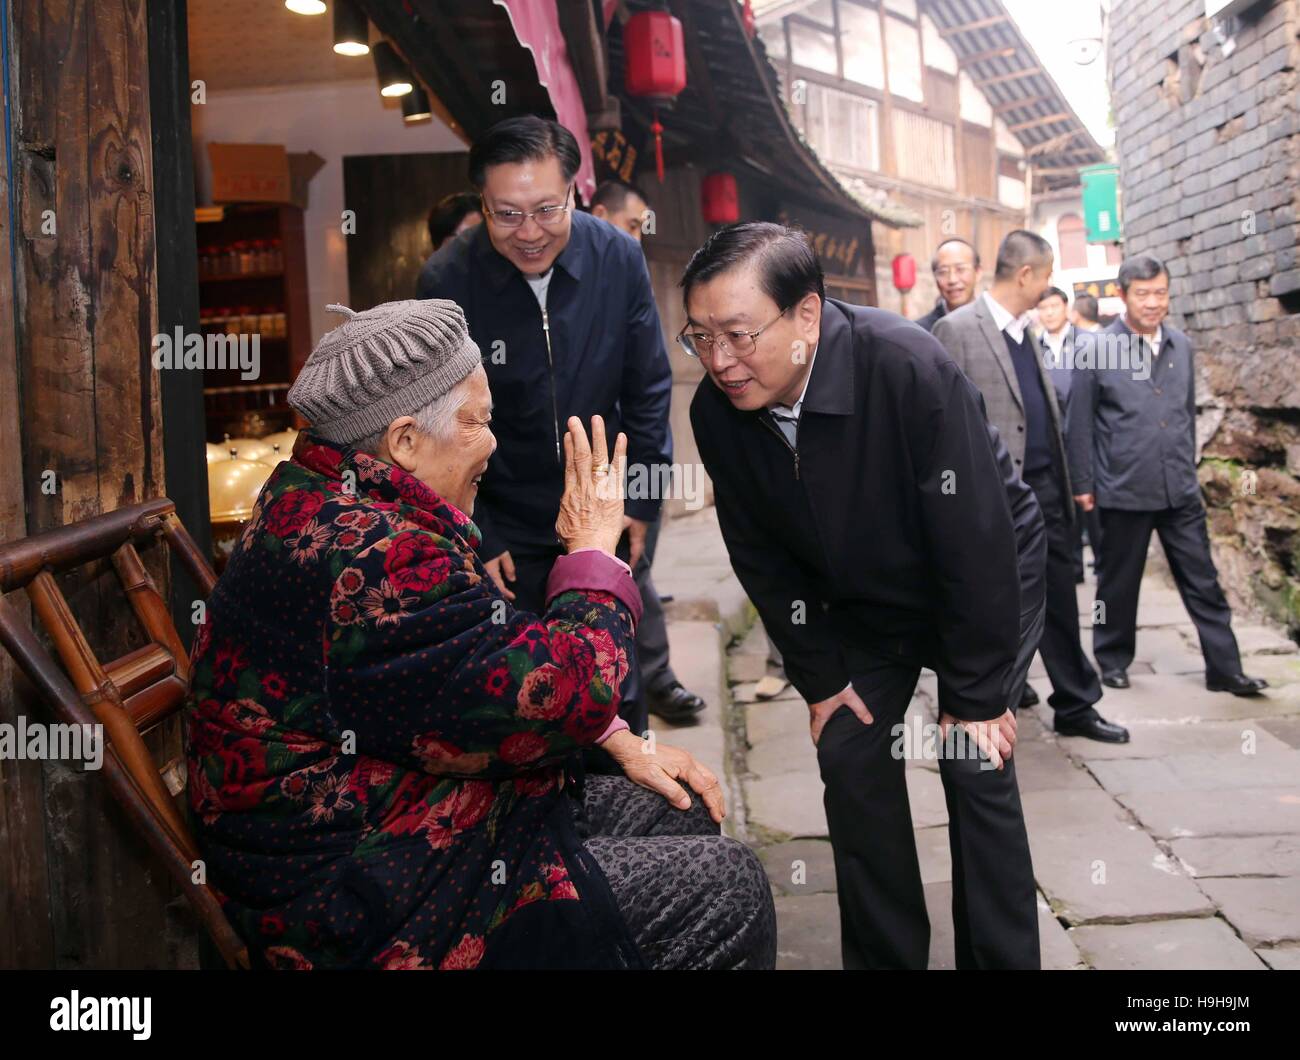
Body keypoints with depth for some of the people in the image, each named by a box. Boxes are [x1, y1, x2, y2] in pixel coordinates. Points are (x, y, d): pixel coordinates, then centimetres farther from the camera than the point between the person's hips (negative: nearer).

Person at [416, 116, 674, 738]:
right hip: (504, 532, -2)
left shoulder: (619, 259, -10)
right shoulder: (446, 282, -16)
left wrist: (641, 503, 2)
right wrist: (474, 540, -7)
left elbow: (647, 390, 1)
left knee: (618, 687, 17)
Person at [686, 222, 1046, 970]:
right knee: (851, 758, 0)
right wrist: (820, 678, -4)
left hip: (988, 578, -4)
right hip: (862, 598, 5)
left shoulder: (910, 370, -36)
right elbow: (762, 558, -5)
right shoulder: (716, 412, -19)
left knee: (976, 766, -9)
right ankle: (884, 956, 18)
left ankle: (1002, 959, 10)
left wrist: (979, 696, -22)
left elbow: (977, 542, -29)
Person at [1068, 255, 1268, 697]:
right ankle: (1113, 660, 27)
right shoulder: (1095, 349, -8)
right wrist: (1083, 485, -5)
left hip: (1180, 490, 4)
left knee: (1203, 582, 6)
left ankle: (1225, 669, 13)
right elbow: (1080, 423, -6)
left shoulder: (1181, 346, 8)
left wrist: (1188, 469, 16)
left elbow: (1187, 413, 15)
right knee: (1118, 583, 10)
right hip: (1123, 490, -4)